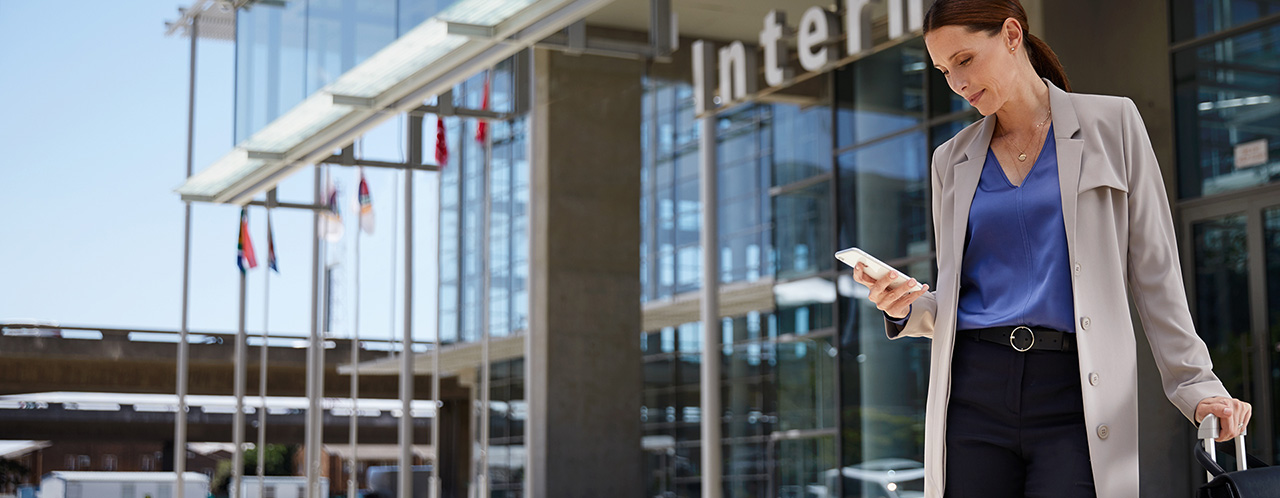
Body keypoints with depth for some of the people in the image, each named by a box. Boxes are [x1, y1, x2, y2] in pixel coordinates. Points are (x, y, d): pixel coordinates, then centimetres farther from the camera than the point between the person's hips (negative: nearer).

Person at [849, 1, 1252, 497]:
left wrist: (1195, 383, -3)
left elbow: (1154, 272, 4)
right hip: (974, 393, 3)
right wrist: (904, 308, -2)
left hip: (1077, 395, -3)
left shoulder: (1110, 123, 6)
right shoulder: (953, 160, 15)